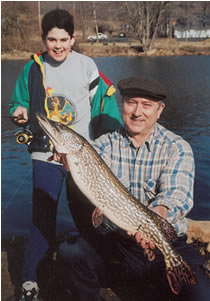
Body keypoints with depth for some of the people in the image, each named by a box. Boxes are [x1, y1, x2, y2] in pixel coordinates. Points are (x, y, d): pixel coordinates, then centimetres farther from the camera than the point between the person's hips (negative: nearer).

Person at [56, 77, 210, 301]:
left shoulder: (177, 148, -3)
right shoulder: (106, 144, 3)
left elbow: (177, 192, -20)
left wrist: (160, 212, -43)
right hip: (111, 239, 2)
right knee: (69, 252, -24)